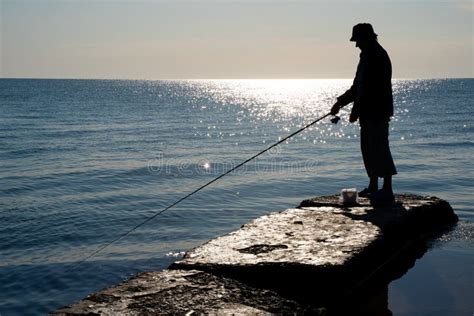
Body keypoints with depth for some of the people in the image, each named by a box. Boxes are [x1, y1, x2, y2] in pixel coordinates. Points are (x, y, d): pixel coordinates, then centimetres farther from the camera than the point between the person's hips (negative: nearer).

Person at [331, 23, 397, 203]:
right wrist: (341, 102, 17)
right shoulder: (367, 56, 17)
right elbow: (358, 86, 22)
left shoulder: (378, 56, -15)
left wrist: (356, 110, -19)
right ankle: (373, 187, 22)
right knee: (368, 148, 13)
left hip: (378, 112, -10)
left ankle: (387, 189, -4)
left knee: (380, 149, -9)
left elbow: (371, 89, -21)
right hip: (368, 112, 10)